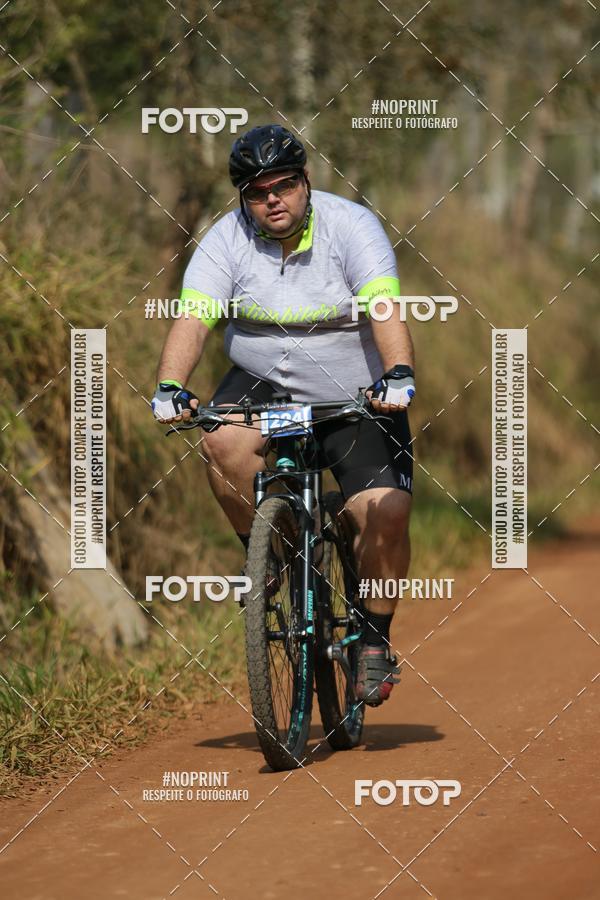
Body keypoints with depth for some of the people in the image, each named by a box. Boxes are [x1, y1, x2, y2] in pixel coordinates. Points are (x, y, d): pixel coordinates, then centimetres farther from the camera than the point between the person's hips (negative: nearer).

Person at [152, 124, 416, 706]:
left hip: (355, 395, -2)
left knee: (385, 513, -18)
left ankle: (375, 641, 4)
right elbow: (192, 318, -21)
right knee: (224, 441, -31)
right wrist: (170, 387, -39)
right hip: (263, 383, 2)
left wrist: (398, 375, -48)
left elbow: (386, 310, -30)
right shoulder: (227, 241, -11)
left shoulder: (351, 227, -17)